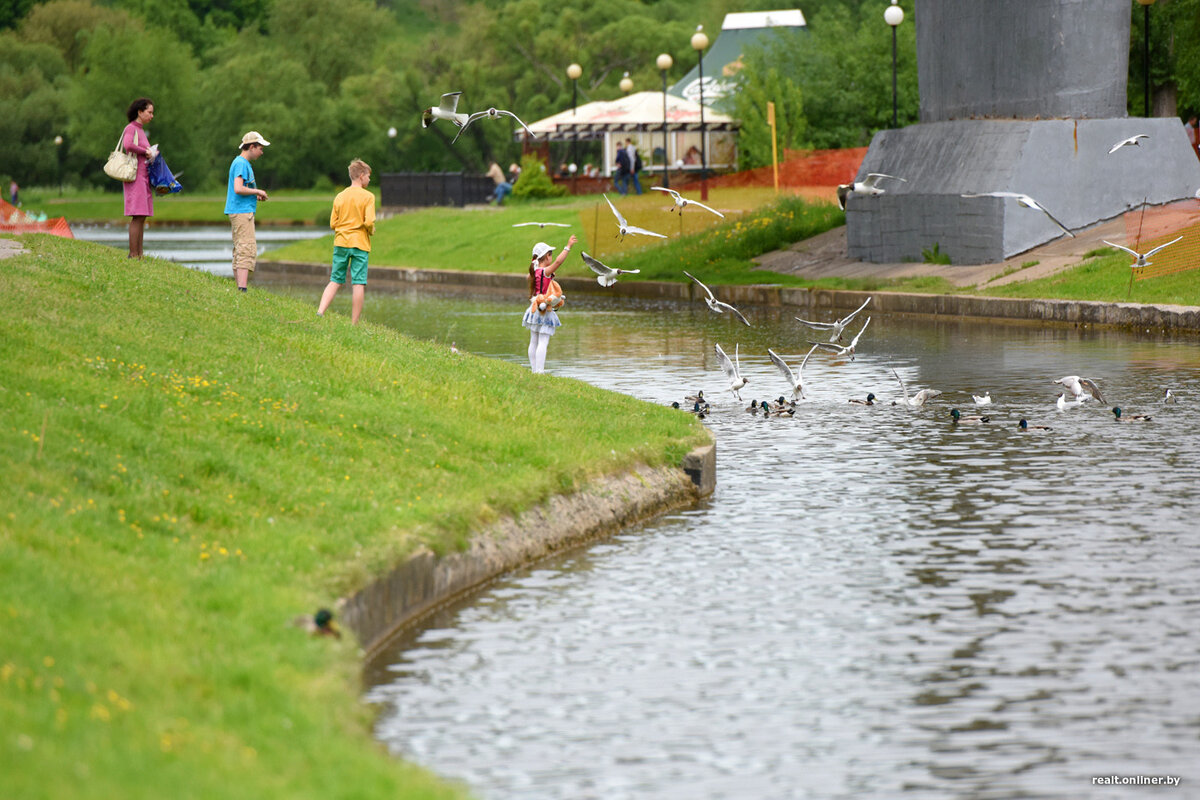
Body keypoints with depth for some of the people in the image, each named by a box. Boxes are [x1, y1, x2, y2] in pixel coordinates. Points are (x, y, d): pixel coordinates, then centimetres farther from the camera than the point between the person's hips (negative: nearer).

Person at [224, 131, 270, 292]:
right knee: (247, 250, -15)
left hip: (242, 212, 11)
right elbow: (238, 189, -23)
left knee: (239, 251, 9)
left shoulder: (243, 163, 19)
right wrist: (257, 191, -10)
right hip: (242, 212, -11)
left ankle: (239, 289, 10)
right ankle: (242, 289, -22)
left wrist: (255, 195, 12)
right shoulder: (241, 164, -12)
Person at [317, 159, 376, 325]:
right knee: (358, 284, -1)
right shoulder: (368, 196, -6)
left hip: (341, 243, 4)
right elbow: (369, 222, -15)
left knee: (335, 281, 9)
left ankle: (320, 312, -8)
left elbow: (333, 223, 6)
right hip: (360, 244, -4)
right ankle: (354, 323, -2)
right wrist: (371, 232, 6)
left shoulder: (340, 196, 7)